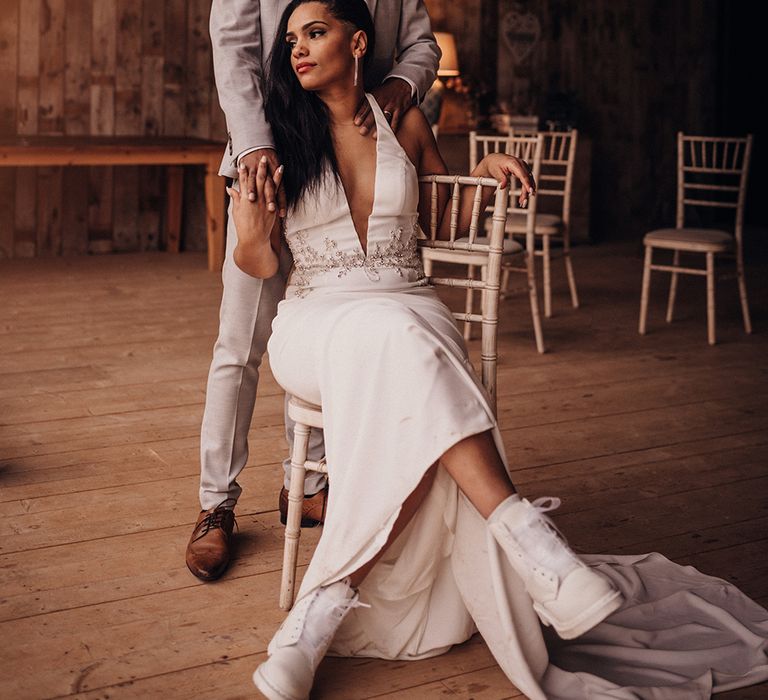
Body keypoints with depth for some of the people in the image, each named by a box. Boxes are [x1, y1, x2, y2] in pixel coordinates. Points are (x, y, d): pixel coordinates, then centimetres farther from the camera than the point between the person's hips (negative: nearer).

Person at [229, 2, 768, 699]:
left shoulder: (404, 124, 11)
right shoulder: (282, 136, 6)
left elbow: (446, 224, 22)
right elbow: (259, 264, 3)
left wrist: (484, 175, 3)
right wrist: (250, 230, -20)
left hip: (409, 309, 2)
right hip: (317, 319, -1)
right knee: (394, 341, -37)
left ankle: (324, 608, -32)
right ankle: (526, 534, -39)